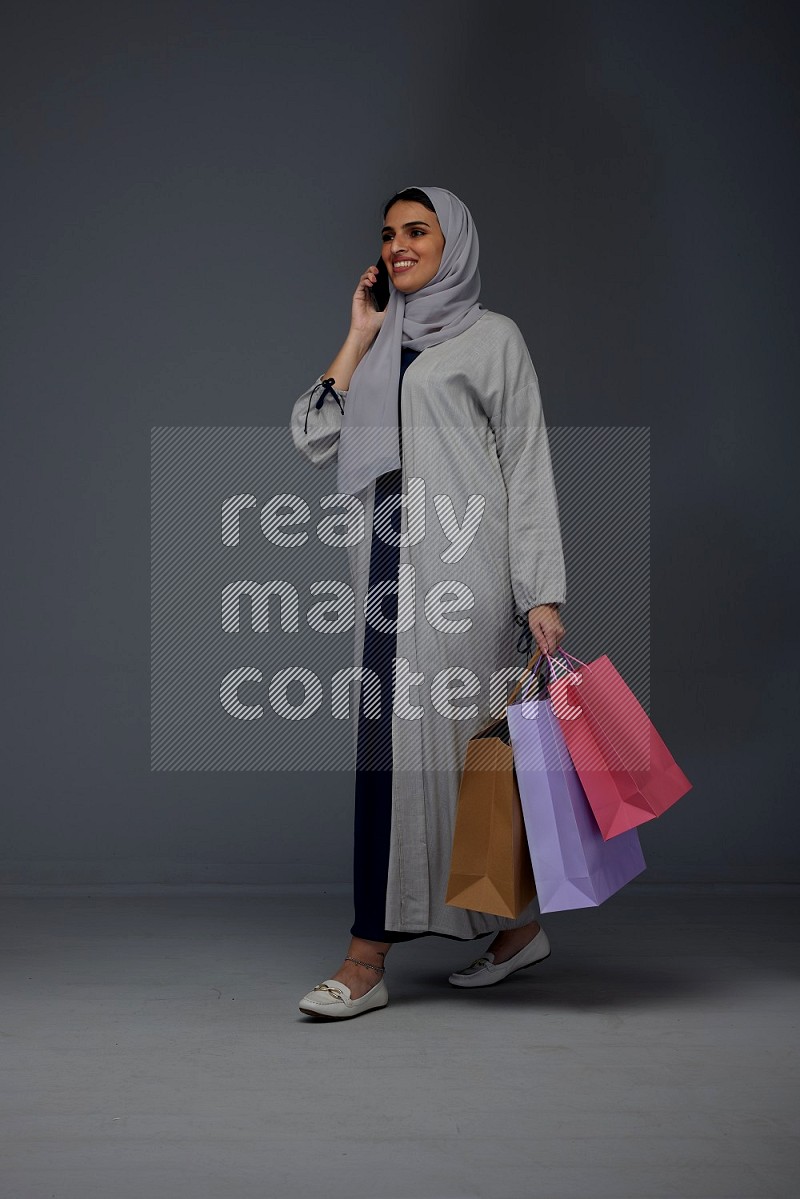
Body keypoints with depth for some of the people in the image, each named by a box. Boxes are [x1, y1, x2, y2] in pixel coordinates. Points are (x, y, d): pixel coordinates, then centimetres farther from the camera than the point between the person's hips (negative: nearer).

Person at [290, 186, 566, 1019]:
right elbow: (314, 439, 8)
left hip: (457, 568, -6)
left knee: (420, 740, -10)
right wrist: (359, 335, 8)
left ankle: (368, 958, -6)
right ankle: (517, 924, 21)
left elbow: (528, 469, -1)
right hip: (388, 569, 6)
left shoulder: (492, 338, 4)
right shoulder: (382, 349, 20)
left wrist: (541, 593, -8)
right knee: (415, 744, 7)